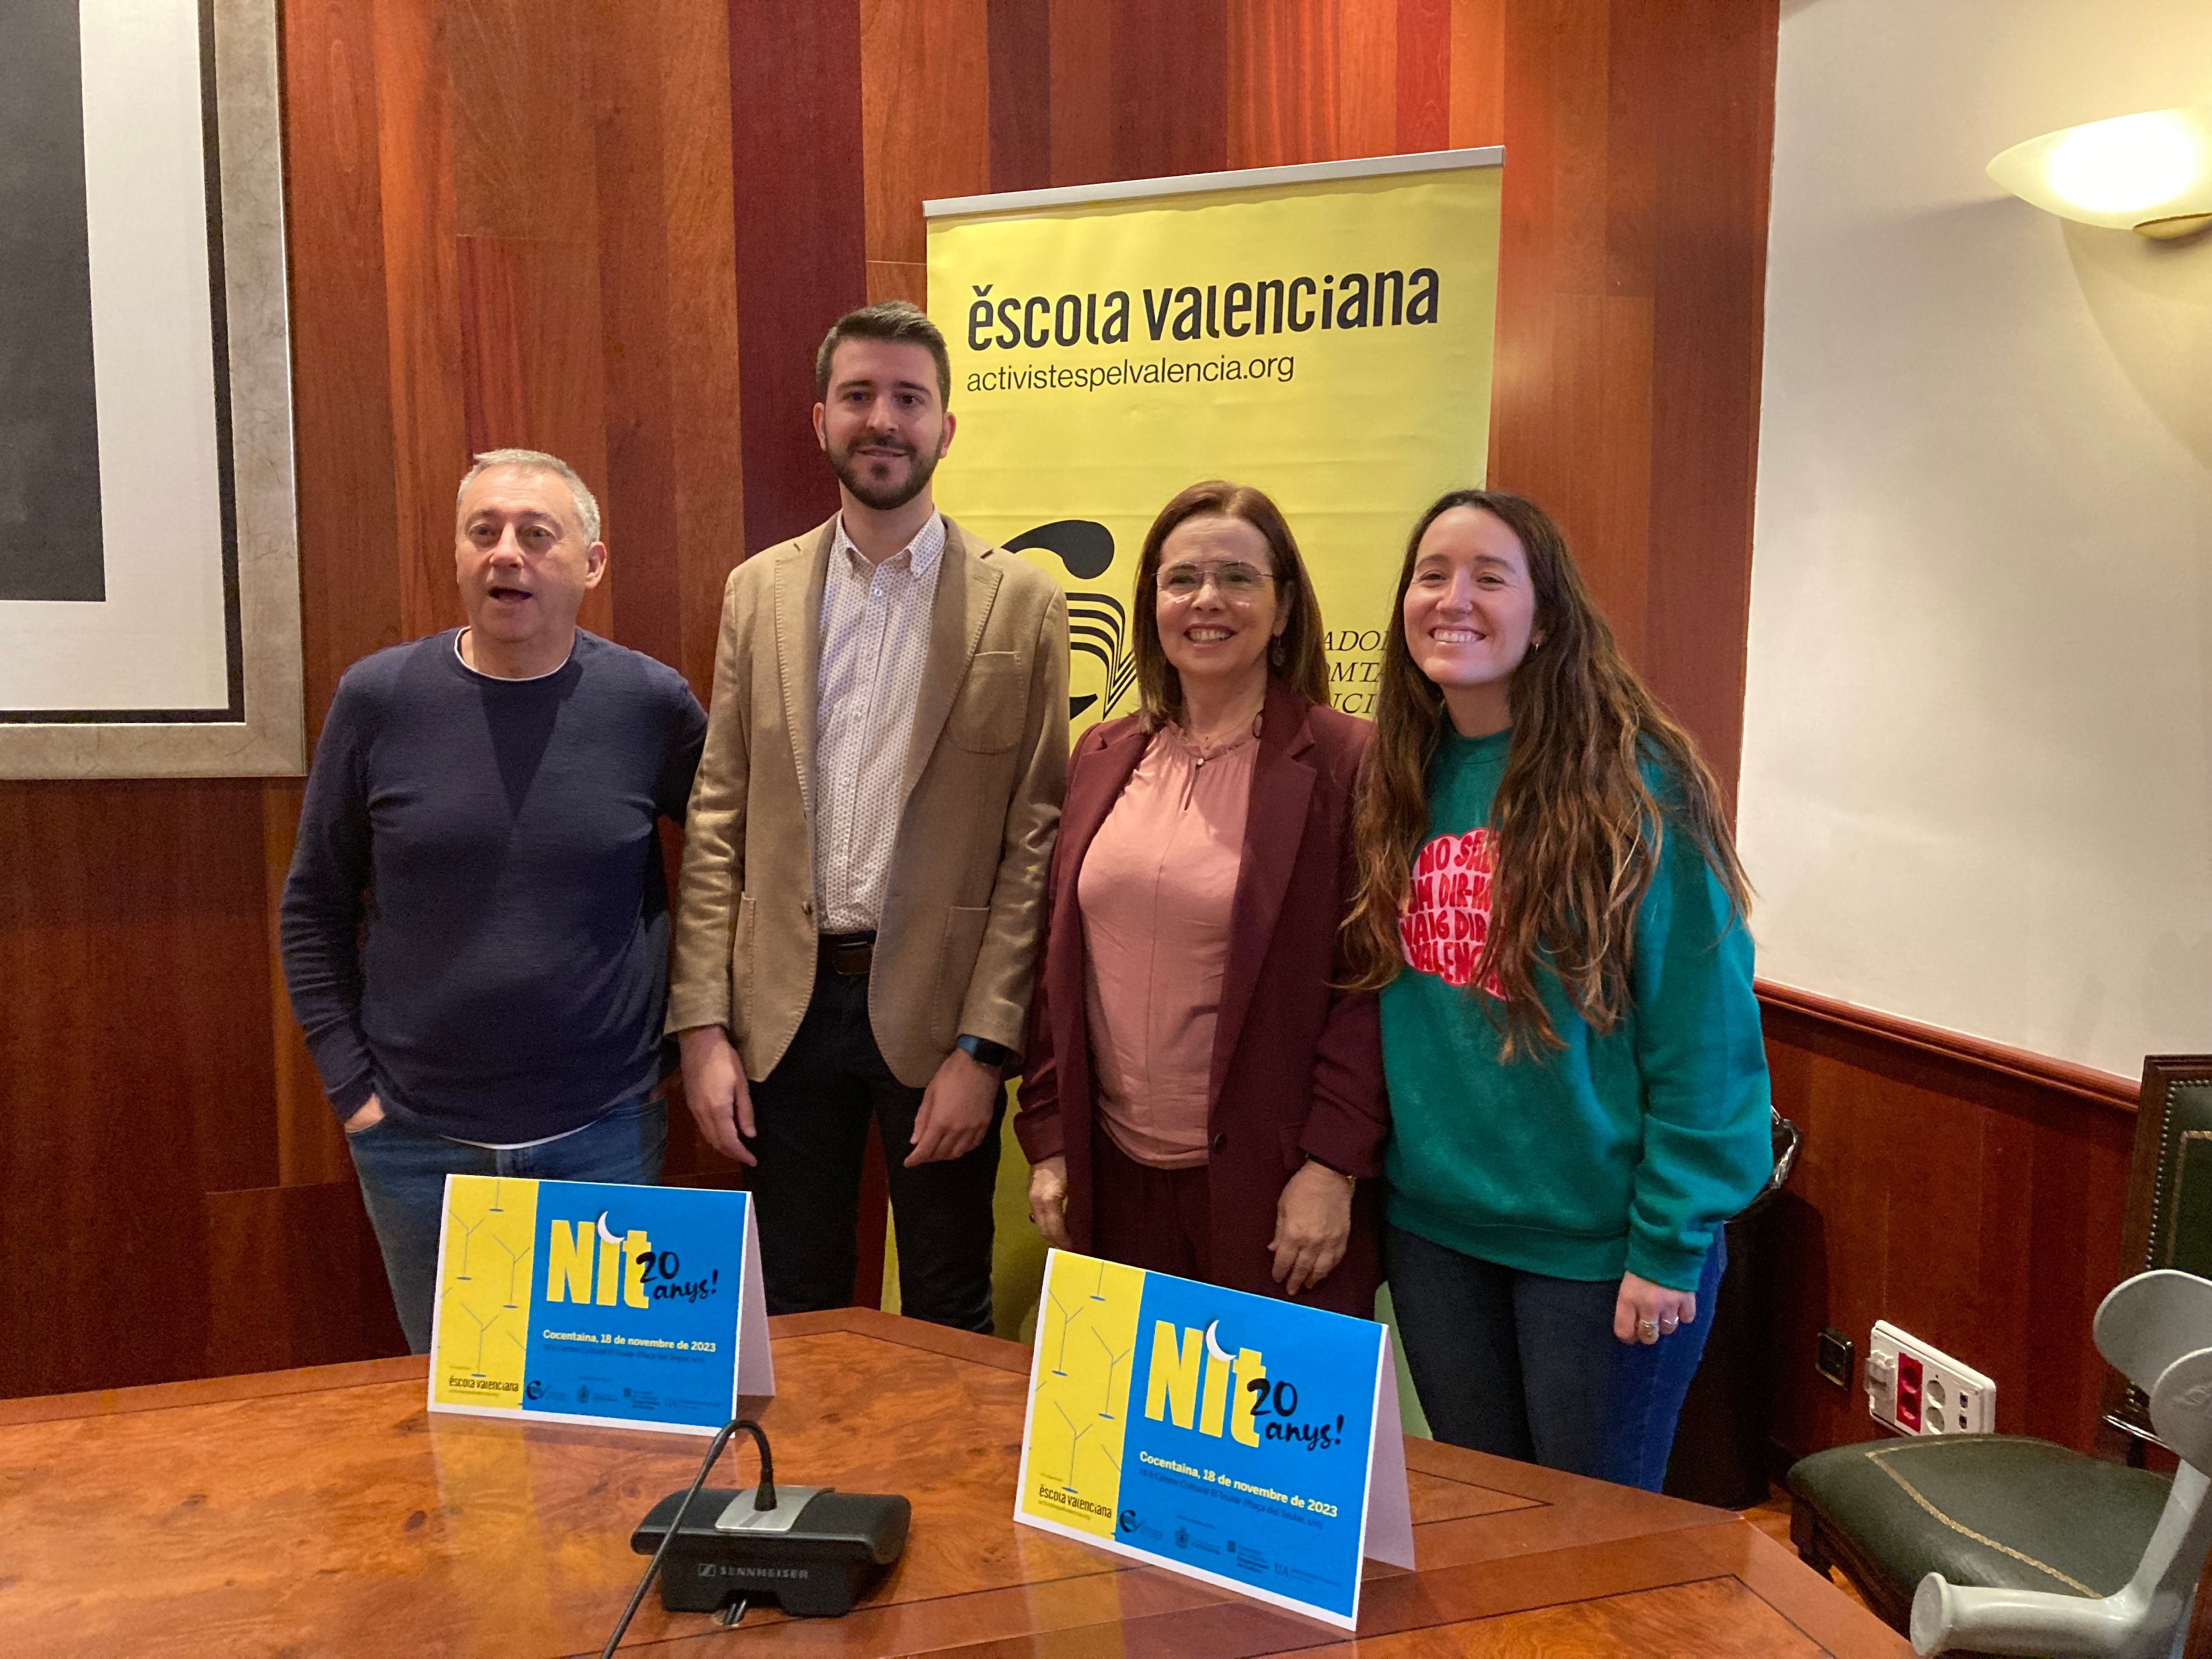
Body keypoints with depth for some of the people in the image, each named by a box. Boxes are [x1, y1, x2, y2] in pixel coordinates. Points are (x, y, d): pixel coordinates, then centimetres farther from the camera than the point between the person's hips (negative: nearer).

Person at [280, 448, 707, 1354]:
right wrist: (350, 1083, -1)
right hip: (416, 1138, 1)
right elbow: (314, 907, 3)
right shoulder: (378, 697, -5)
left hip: (604, 1135, -1)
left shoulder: (651, 701, -6)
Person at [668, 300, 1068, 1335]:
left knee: (947, 1325, 14)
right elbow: (716, 821, 4)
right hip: (786, 1010, 3)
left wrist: (982, 1047, -11)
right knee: (791, 1316, 17)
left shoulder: (1021, 603, -4)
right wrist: (702, 1026, -2)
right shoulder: (758, 591, 5)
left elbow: (1033, 840, -6)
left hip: (938, 1013, -2)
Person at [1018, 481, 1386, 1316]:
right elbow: (1059, 961, 10)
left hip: (1271, 1189, -4)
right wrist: (1048, 1139, 7)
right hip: (1114, 1176, 5)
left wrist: (1333, 1166, -13)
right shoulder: (1103, 759, 8)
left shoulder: (1345, 764, -8)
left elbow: (1370, 983, -9)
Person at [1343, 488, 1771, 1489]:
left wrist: (1672, 1243, -14)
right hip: (1432, 1226, 5)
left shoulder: (1633, 780, -14)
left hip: (1594, 1242, -5)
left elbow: (1702, 1032, -13)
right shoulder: (1398, 779, 3)